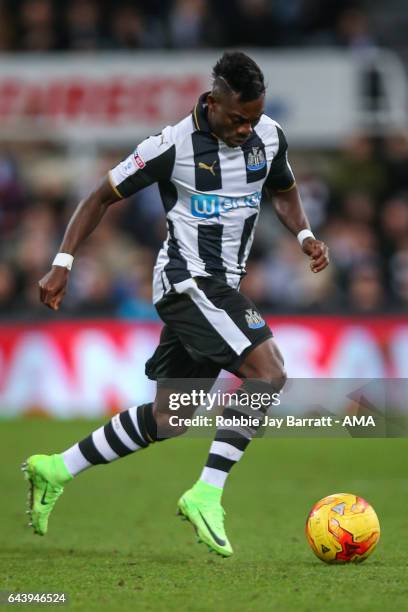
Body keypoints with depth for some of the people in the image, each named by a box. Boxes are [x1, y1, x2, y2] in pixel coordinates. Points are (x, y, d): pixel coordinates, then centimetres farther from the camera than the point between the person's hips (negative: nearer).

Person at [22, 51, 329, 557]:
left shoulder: (269, 136, 3)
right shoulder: (174, 145, -14)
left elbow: (283, 190, 23)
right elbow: (103, 197, -5)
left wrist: (304, 235, 3)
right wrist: (62, 263, -10)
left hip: (220, 288, 8)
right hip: (187, 281, -8)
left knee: (167, 420, 12)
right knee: (268, 373, -24)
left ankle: (56, 470, 23)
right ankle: (206, 495, -21)